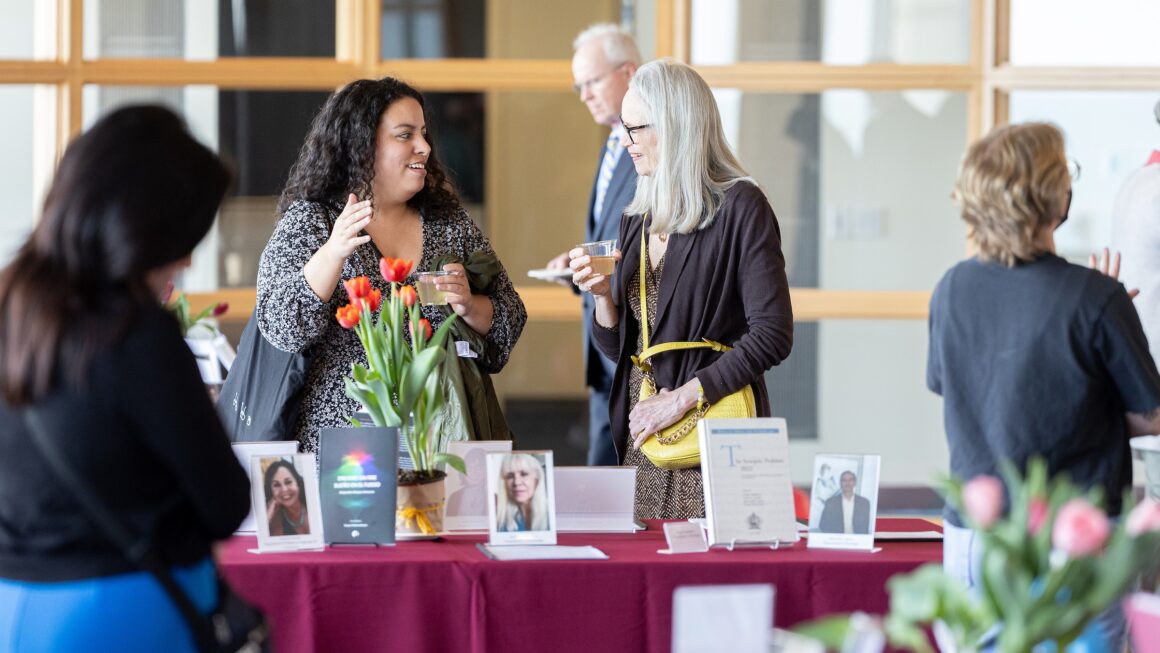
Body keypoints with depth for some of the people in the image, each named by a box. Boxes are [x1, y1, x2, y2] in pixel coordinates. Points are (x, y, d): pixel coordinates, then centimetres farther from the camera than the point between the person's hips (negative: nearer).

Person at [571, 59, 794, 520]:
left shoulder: (738, 207, -8)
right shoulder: (638, 218, 14)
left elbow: (772, 335, -14)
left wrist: (682, 397, -16)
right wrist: (601, 294, -3)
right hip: (641, 438, 6)